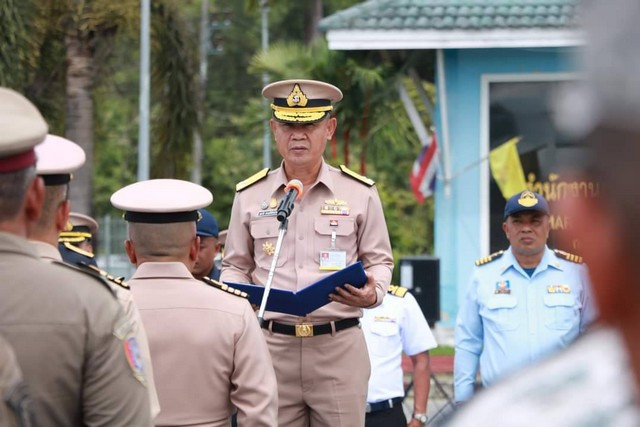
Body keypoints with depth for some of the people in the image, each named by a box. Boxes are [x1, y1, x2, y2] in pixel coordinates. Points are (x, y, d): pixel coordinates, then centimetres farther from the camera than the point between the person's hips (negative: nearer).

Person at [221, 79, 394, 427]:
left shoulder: (359, 193, 5)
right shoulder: (249, 195, 8)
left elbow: (380, 260, 11)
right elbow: (236, 265, 16)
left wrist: (372, 293, -11)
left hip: (339, 345, -1)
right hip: (271, 345, 1)